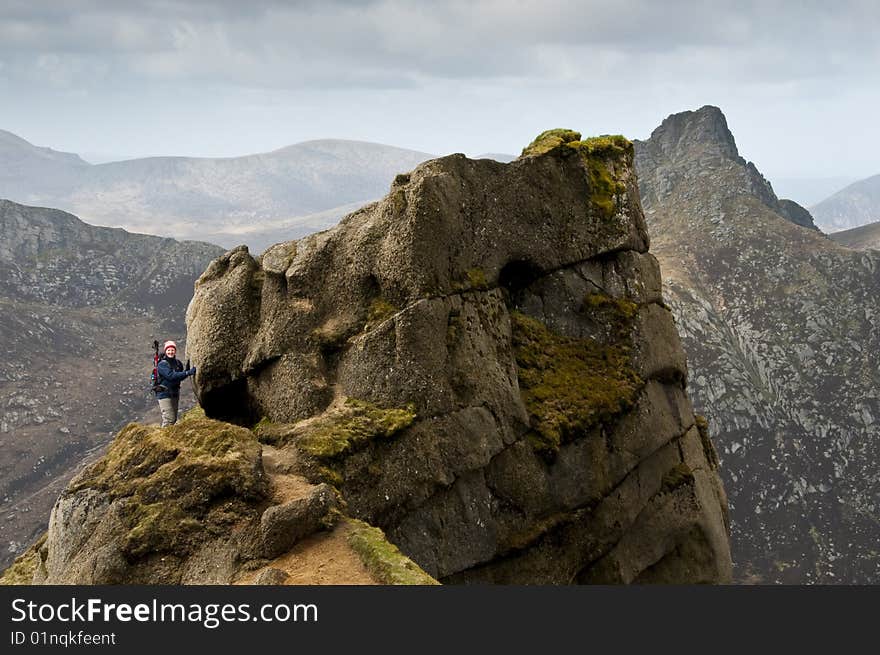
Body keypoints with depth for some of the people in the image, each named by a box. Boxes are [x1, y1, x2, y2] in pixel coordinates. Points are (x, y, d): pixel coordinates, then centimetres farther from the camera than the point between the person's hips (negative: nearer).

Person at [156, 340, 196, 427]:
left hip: (175, 393, 8)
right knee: (169, 419, -14)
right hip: (165, 394, -7)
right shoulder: (162, 364, -14)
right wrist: (187, 373, -34)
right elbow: (171, 376, -28)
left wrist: (187, 371, -8)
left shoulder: (178, 363, 8)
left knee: (174, 419, 14)